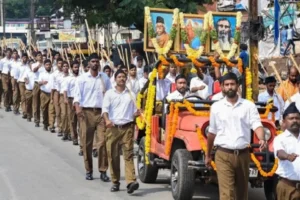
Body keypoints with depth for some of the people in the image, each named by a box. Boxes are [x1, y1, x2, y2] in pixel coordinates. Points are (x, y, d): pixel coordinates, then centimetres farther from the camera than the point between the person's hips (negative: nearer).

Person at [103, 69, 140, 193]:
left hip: (127, 127, 0)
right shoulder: (109, 93, 9)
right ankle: (115, 182, 12)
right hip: (113, 127, 0)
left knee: (128, 154, -11)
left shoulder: (131, 95, 14)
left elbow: (134, 112, 16)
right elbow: (105, 109, -4)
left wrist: (137, 113, -8)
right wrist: (107, 120, -23)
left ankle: (131, 182, -22)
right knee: (113, 155, 2)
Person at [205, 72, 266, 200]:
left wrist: (262, 139, -29)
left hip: (243, 154, 1)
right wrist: (208, 155, 16)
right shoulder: (216, 107, 4)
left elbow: (257, 125, -8)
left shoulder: (248, 106, 2)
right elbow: (212, 133, 12)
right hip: (223, 155, -1)